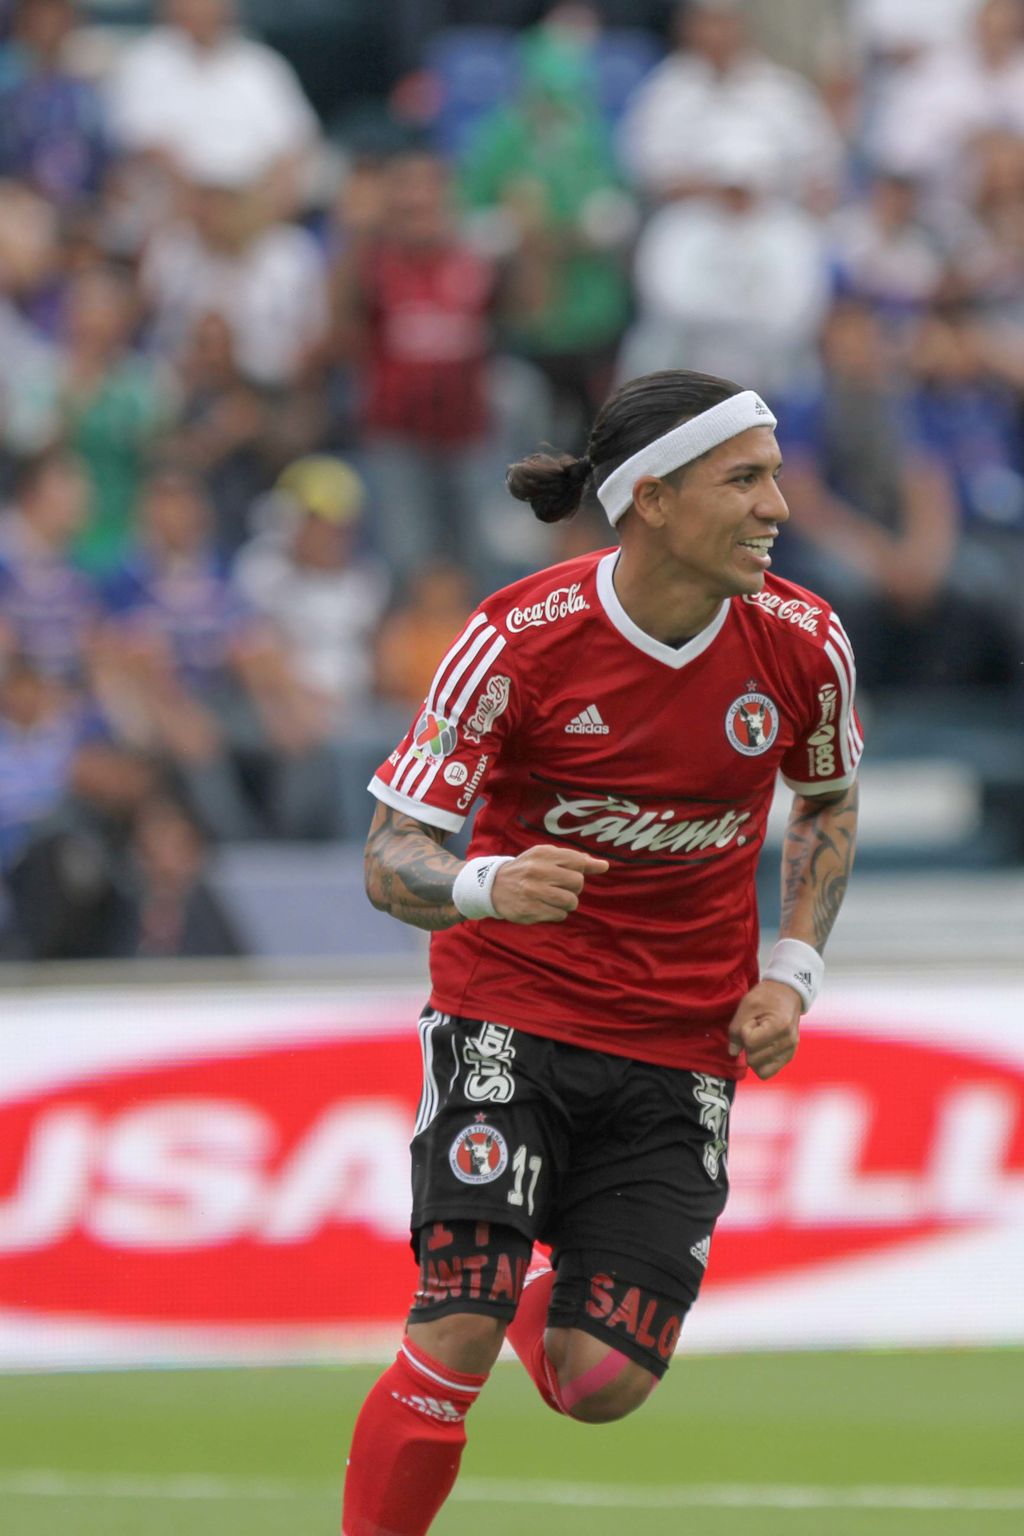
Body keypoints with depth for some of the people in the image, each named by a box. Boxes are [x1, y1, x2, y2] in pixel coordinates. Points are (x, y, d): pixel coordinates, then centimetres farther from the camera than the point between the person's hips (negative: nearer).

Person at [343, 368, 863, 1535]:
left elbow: (828, 802, 15)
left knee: (600, 1386, -5)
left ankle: (558, 1306, 32)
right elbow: (390, 860, -15)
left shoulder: (802, 642, -7)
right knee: (455, 1341, -19)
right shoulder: (520, 640, -17)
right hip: (510, 1011, -3)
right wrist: (487, 886, -38)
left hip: (683, 1042, 3)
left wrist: (793, 970, 1)